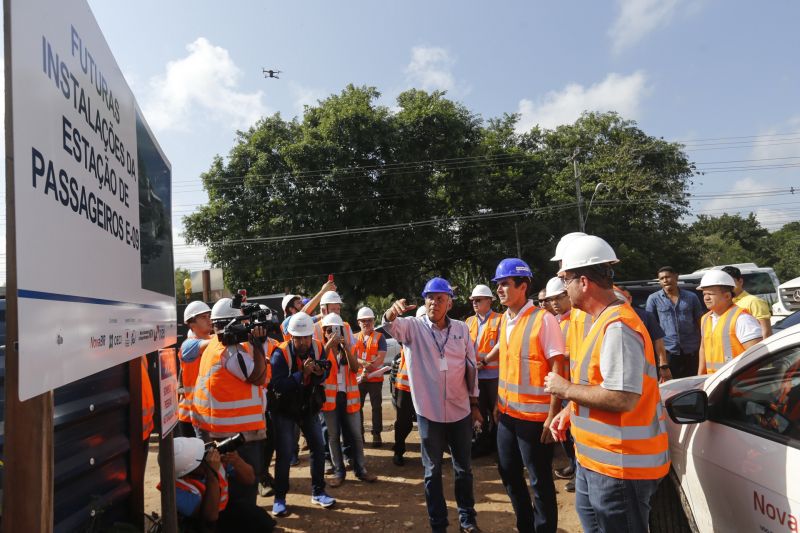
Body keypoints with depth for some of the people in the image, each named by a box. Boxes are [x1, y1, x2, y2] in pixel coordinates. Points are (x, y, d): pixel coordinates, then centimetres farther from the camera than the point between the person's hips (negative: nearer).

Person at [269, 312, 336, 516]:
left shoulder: (318, 348, -10)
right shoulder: (281, 353, -24)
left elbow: (324, 374, -3)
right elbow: (277, 385, -32)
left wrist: (320, 372, -26)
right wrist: (302, 373, -39)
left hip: (309, 406, 5)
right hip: (284, 409, -4)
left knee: (318, 447, 6)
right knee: (284, 453, -4)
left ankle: (318, 492, 22)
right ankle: (279, 498, 13)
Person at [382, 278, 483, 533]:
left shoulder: (461, 328, 2)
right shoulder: (414, 327, -5)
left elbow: (471, 367, 7)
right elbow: (391, 326, -26)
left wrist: (474, 403, 9)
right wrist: (392, 311, -49)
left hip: (460, 411, 2)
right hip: (429, 412, -2)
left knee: (463, 468, 15)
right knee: (432, 470, 11)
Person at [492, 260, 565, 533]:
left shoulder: (543, 319, -15)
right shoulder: (504, 319, 6)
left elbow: (558, 369, -15)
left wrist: (552, 415, -17)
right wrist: (499, 401, 14)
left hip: (534, 415, -7)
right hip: (507, 413, 7)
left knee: (540, 481, 7)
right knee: (509, 473, 18)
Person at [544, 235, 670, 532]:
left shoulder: (618, 326, -23)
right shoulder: (605, 321, 10)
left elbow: (623, 398, -30)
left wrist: (566, 389, -19)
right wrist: (569, 412, 13)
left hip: (620, 465, -10)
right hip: (596, 458, 10)